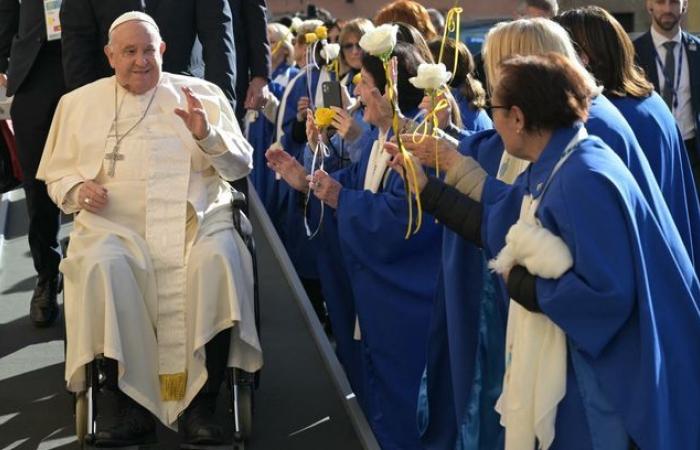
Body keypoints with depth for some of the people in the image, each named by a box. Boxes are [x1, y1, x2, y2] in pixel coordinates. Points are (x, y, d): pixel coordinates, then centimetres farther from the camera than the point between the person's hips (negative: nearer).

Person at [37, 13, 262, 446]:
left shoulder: (203, 93, 14)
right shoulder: (79, 102, 17)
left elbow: (241, 166, 11)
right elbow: (57, 174, 19)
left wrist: (207, 134, -8)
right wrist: (78, 189, -3)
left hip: (197, 219, 0)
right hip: (115, 224, 1)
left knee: (220, 260, -33)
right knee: (103, 267, -34)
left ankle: (202, 403, -25)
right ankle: (126, 402, -24)